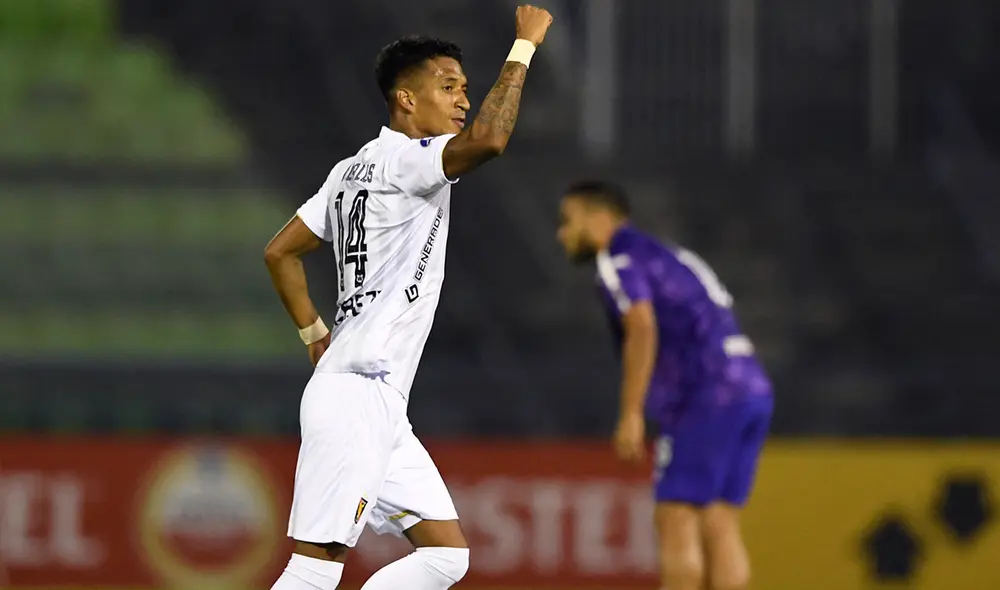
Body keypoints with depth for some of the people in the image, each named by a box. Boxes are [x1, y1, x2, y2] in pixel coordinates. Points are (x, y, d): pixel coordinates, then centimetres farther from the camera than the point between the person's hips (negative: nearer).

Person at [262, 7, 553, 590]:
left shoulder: (351, 170, 18)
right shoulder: (401, 159, -10)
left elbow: (280, 252, 24)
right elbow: (487, 140, -28)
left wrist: (316, 335, 24)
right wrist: (525, 46, -19)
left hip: (383, 408, 10)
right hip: (355, 395, -10)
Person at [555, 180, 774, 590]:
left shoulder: (618, 258, 0)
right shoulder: (668, 258, 27)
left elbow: (642, 329, -15)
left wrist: (631, 415, -17)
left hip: (709, 400, -9)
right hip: (751, 391, 9)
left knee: (675, 522, -8)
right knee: (717, 526, 5)